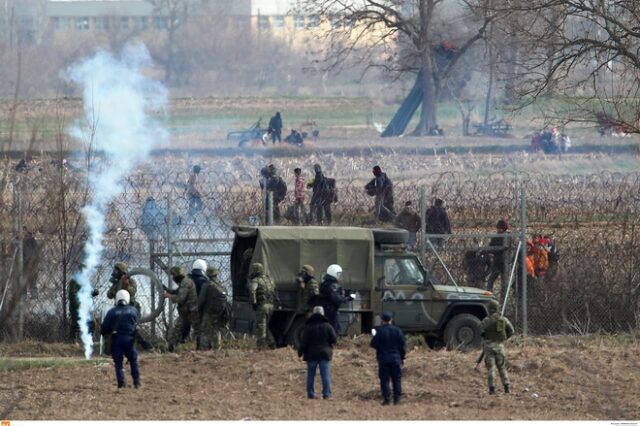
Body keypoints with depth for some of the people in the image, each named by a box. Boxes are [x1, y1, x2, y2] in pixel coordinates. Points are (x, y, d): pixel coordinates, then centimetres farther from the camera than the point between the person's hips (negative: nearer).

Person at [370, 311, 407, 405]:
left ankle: (386, 398, -5)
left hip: (383, 359, -2)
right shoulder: (397, 330, 0)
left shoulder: (379, 331, -8)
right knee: (397, 379, 10)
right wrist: (402, 357, 11)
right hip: (396, 358, 2)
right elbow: (403, 345, 2)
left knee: (384, 380, 2)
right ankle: (397, 398, 7)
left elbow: (373, 345, -6)